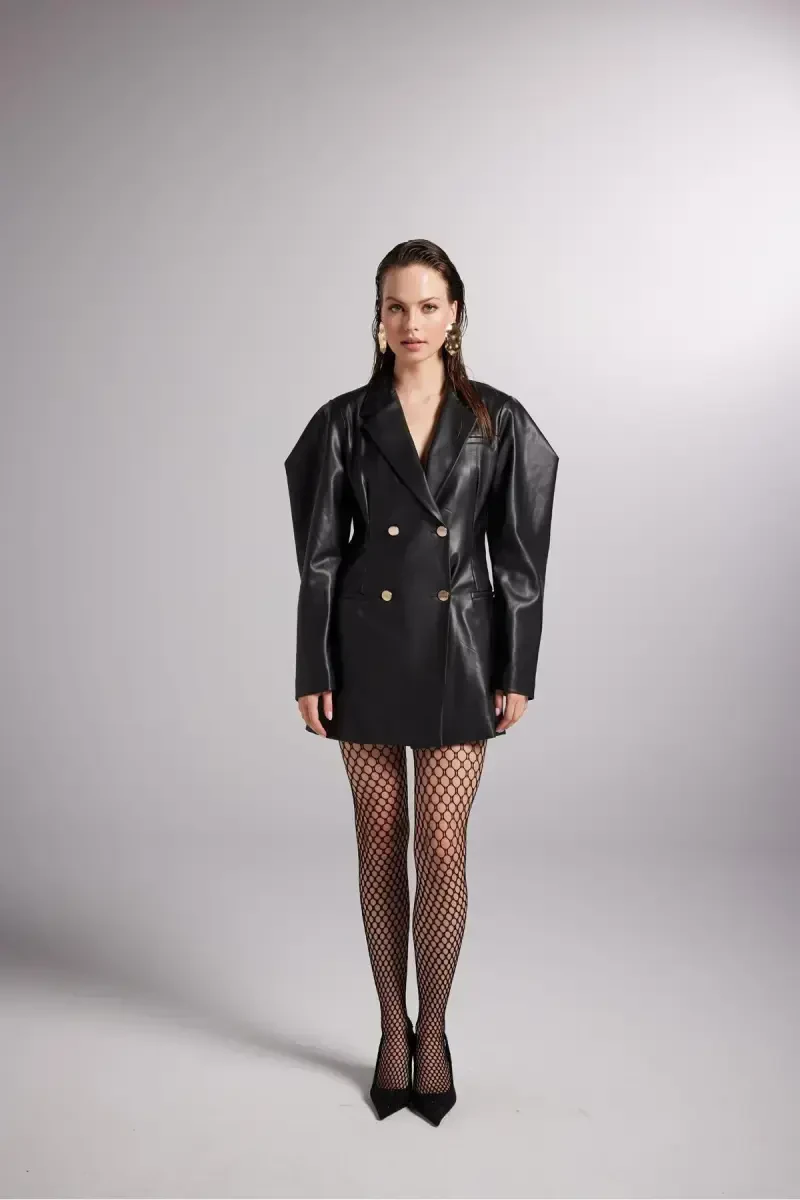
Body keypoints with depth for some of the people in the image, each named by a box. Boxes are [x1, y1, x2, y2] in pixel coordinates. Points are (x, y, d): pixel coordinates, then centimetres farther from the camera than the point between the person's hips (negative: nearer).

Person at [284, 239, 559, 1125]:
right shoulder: (344, 420, 1)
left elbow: (519, 555, 1)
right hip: (368, 648, 1)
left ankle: (433, 1034, 21)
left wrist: (516, 671, -2)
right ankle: (392, 1030, 26)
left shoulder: (500, 422, 0)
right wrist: (312, 672, -3)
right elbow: (319, 554, 0)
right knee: (380, 843, 9)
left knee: (442, 847, 0)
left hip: (459, 650, -1)